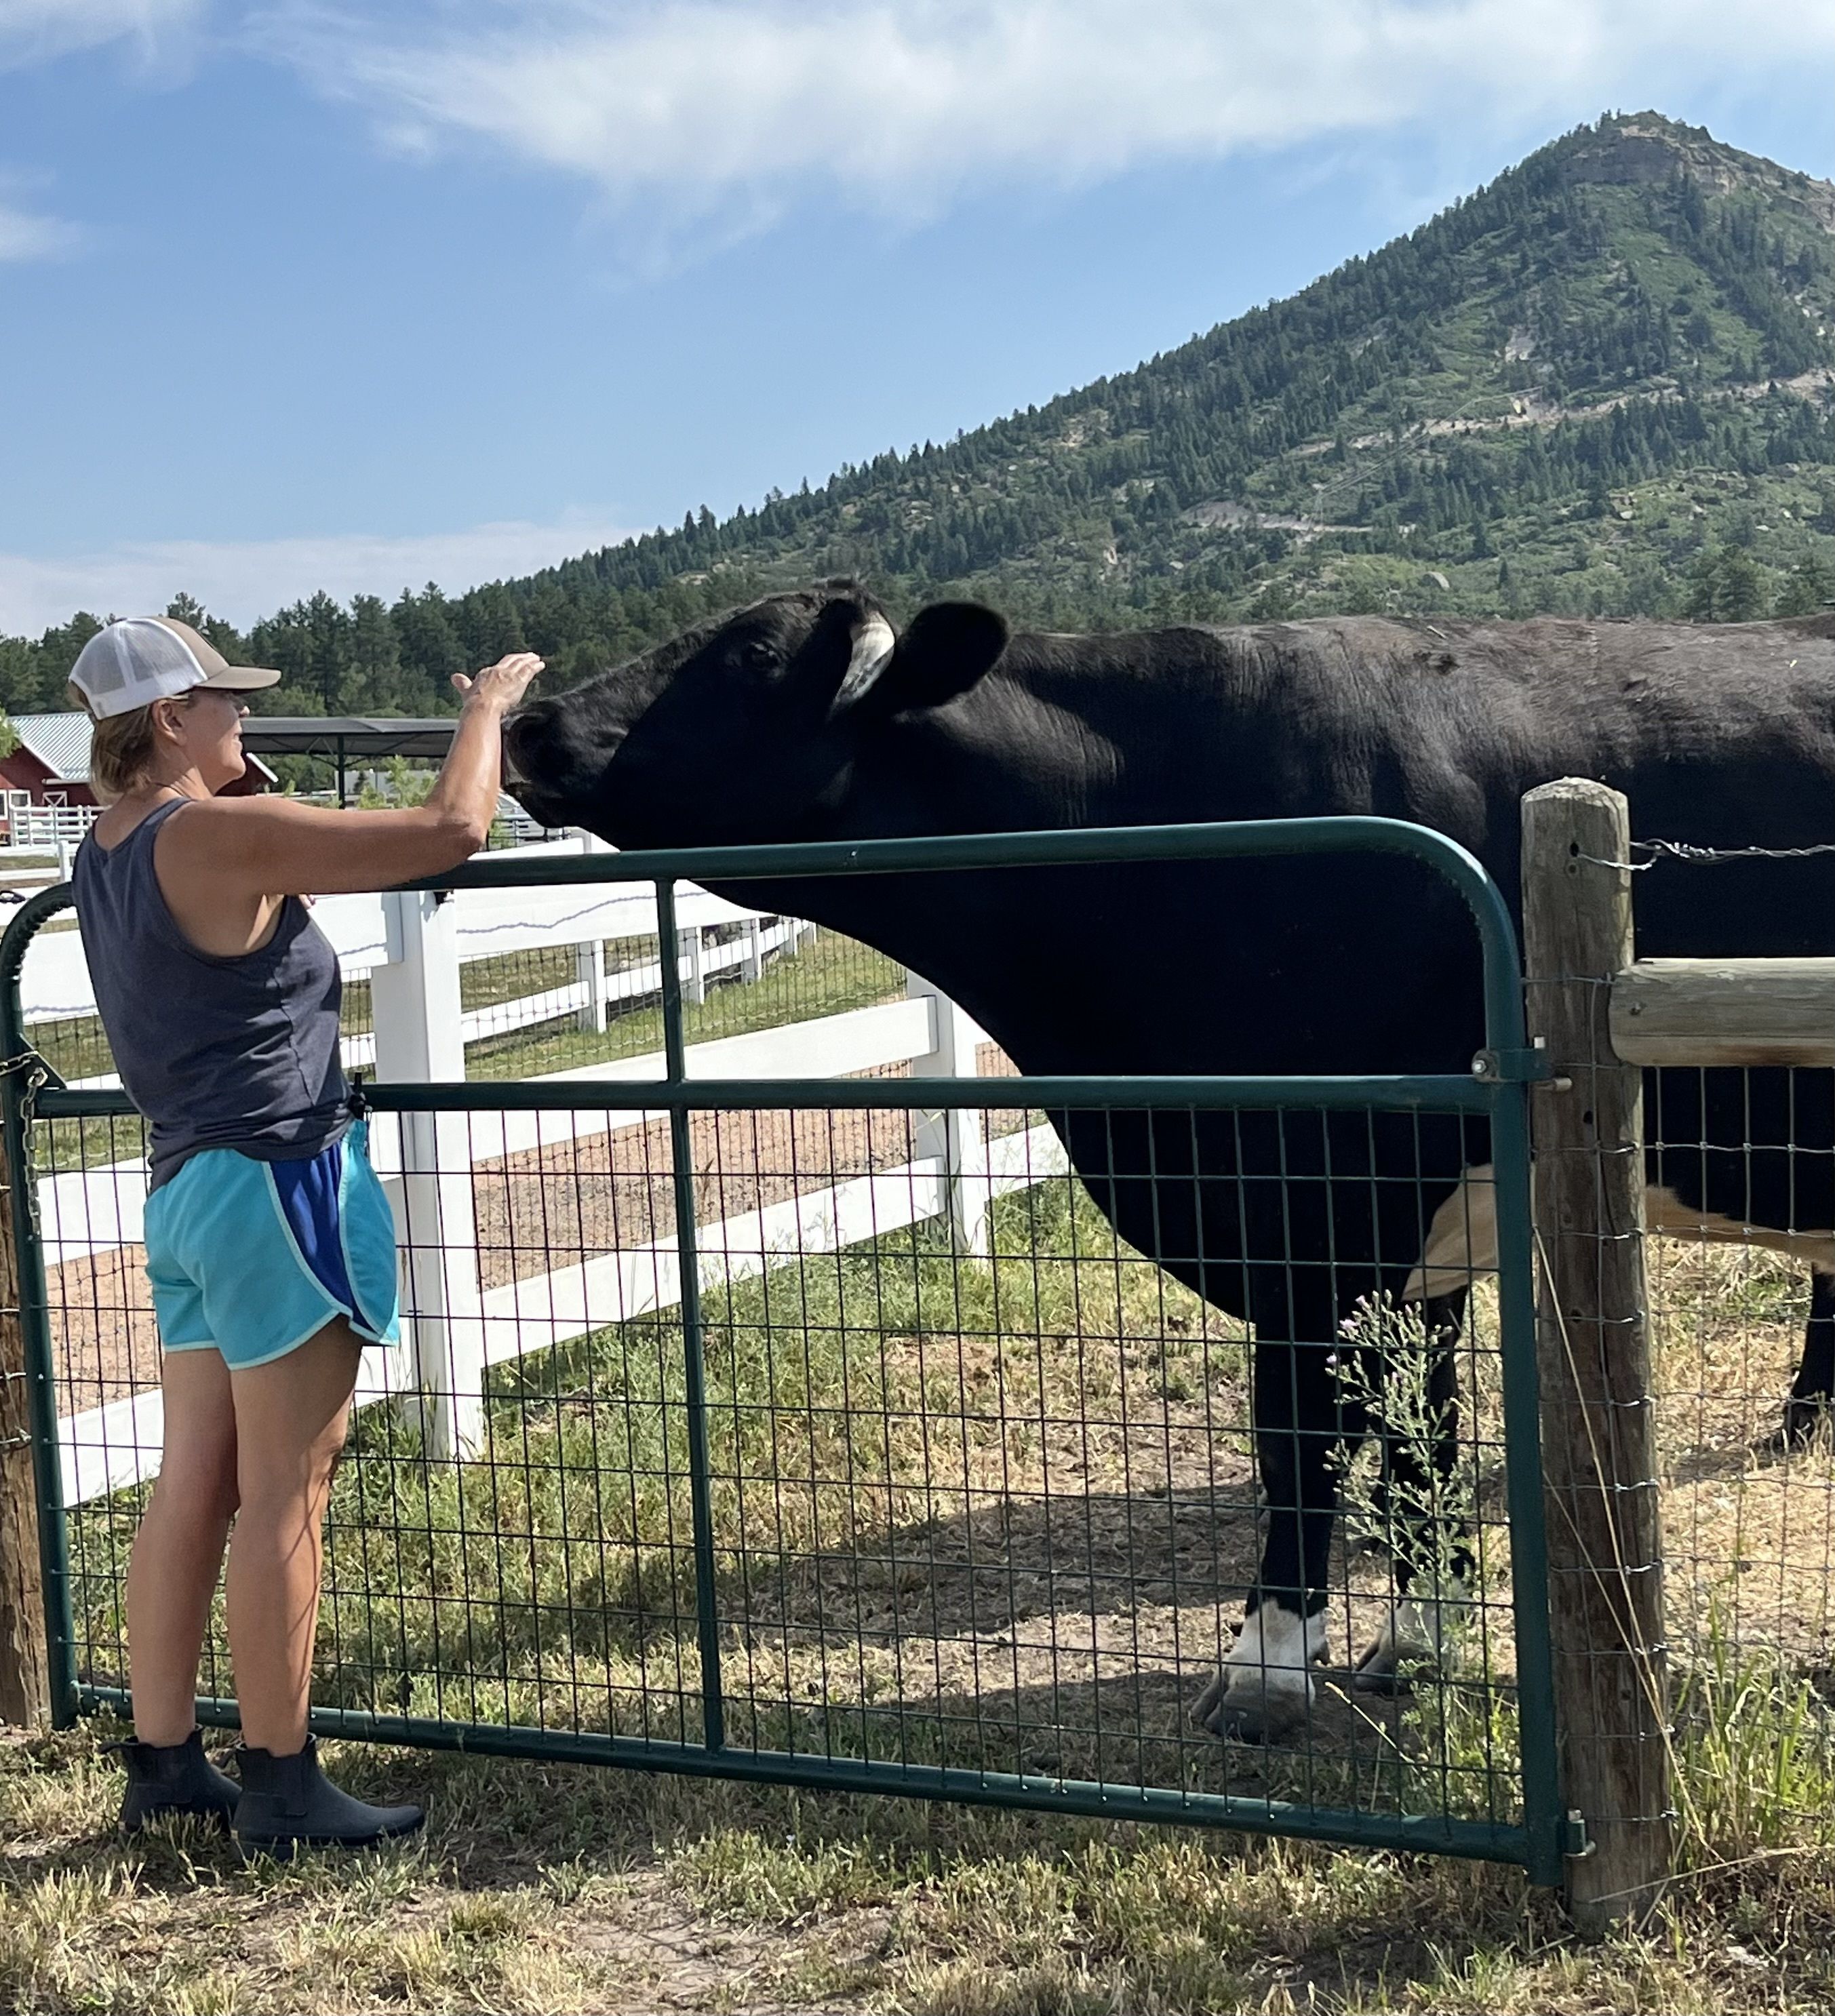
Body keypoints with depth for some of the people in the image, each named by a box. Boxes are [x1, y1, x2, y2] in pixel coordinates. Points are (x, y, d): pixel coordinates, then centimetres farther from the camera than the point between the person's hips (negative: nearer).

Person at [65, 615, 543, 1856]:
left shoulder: (106, 856, 9)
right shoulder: (224, 837, -17)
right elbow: (454, 832, -18)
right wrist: (489, 706, -2)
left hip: (187, 1185, 9)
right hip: (278, 1181, -9)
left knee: (195, 1485, 13)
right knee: (285, 1494, -1)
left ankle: (163, 1764, 21)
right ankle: (281, 1788, 7)